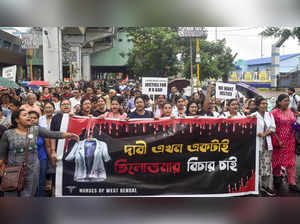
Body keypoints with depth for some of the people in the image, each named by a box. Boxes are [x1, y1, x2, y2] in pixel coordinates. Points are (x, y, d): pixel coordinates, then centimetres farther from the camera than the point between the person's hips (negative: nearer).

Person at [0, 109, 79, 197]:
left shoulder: (36, 130, 1)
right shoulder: (8, 133, -1)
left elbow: (53, 134, -10)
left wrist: (69, 135, -22)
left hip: (32, 171, 1)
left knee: (27, 195, 6)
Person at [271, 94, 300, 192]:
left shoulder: (290, 111, 8)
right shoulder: (275, 112, -11)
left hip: (290, 141, 5)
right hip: (279, 141, -5)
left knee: (291, 161, 4)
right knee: (277, 159, 12)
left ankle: (292, 183, 9)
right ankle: (277, 176, 36)